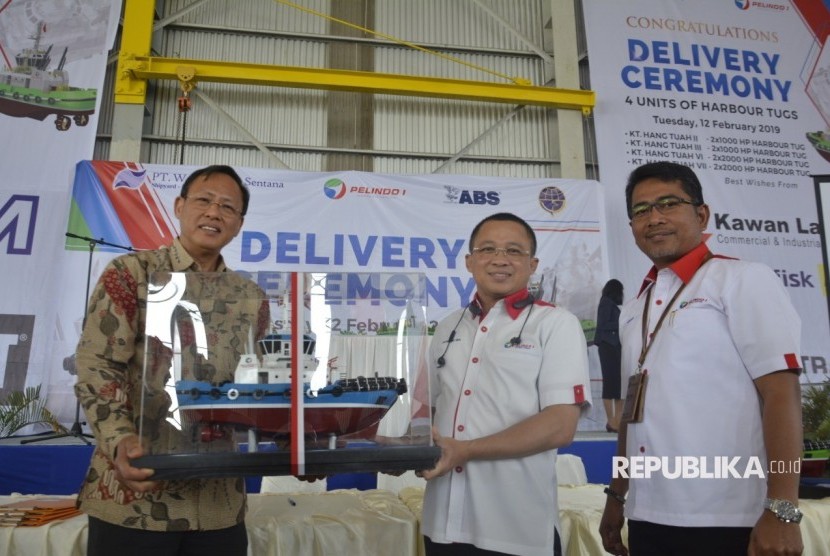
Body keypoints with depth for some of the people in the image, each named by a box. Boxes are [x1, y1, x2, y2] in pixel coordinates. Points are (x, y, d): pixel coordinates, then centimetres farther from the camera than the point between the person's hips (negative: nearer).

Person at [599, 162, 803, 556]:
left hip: (728, 519, -5)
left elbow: (781, 391, -12)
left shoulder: (744, 280, -5)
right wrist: (616, 496, 15)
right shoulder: (634, 309, 11)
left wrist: (781, 511, -17)